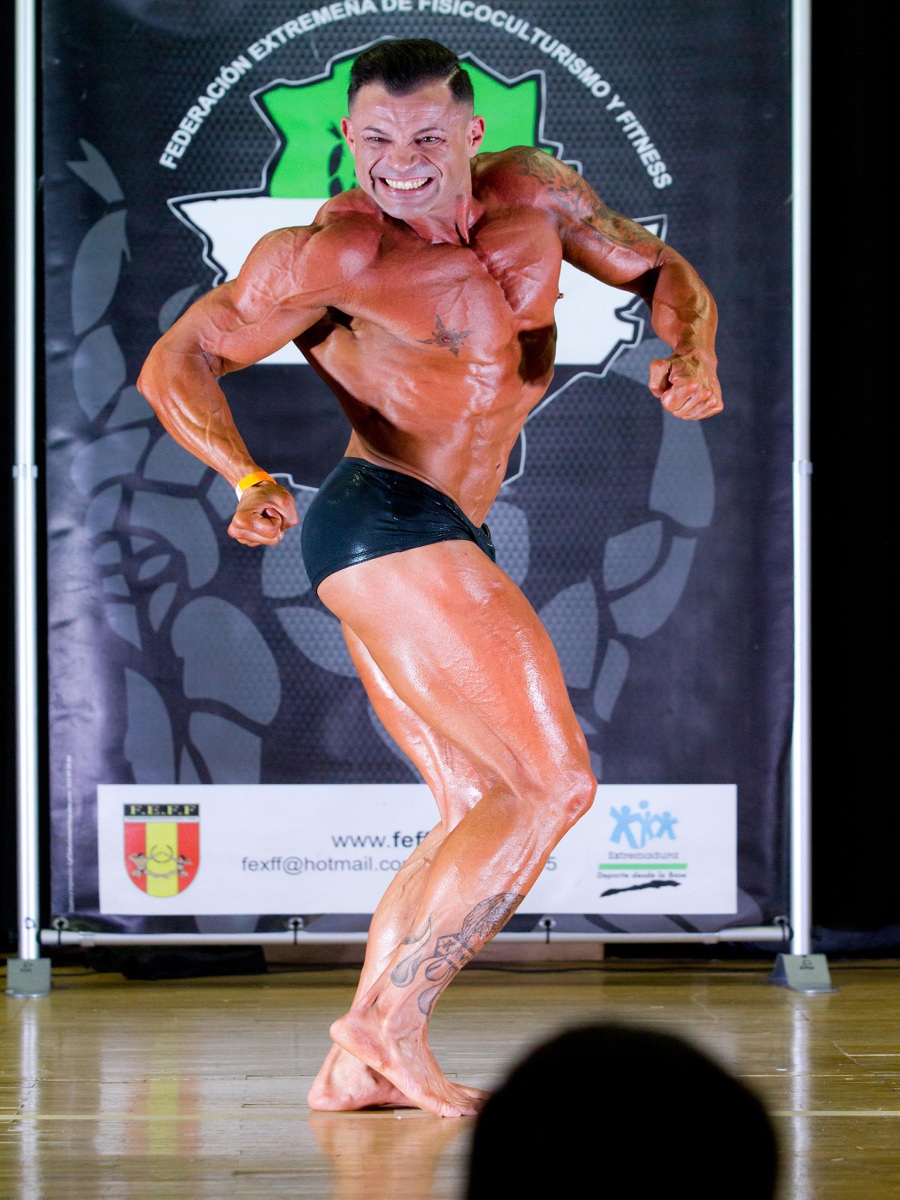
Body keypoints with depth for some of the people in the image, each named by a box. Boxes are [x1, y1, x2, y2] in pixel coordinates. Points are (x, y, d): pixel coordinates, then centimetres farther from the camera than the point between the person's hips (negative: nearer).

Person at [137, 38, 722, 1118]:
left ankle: (353, 1068, 6)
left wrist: (691, 353, -7)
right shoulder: (337, 252, -14)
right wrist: (248, 479, -27)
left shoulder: (533, 194, 5)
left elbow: (661, 272, 15)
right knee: (552, 784, -12)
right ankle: (390, 1028, -13)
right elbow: (177, 361, -10)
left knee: (482, 815, 10)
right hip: (389, 525, -9)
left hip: (438, 542, 9)